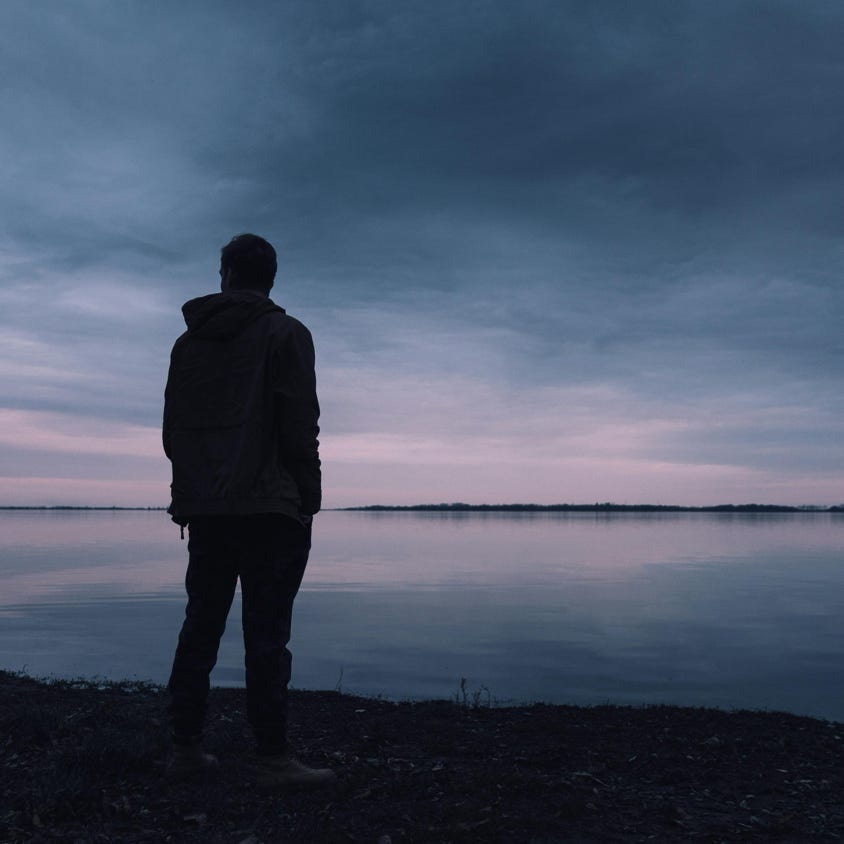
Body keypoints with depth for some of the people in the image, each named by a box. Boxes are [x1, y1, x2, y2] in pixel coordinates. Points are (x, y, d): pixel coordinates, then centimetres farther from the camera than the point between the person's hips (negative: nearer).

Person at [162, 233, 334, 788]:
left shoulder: (189, 341, 14)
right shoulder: (285, 334, -2)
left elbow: (173, 429, 13)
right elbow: (299, 426, -11)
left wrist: (191, 490, 16)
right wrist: (308, 499, -5)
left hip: (202, 508, 5)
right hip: (268, 508, -5)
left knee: (200, 627, 11)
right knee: (266, 633, -5)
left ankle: (187, 749, 16)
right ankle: (274, 759, -2)